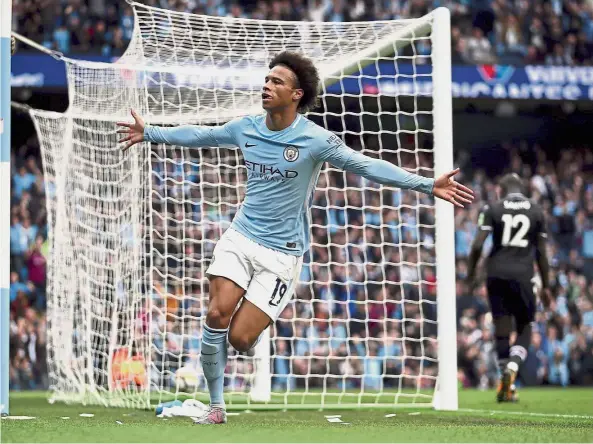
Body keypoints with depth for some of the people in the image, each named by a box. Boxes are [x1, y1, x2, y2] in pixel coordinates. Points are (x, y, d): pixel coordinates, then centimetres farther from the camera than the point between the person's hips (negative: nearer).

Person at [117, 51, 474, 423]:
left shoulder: (315, 140, -12)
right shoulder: (246, 129, 1)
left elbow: (367, 166, -15)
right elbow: (200, 135, 18)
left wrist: (427, 185, -23)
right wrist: (150, 133, 26)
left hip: (282, 252, -4)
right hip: (240, 237, 4)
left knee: (240, 338, -11)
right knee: (217, 314, -16)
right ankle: (216, 407, 0)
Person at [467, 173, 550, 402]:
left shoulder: (492, 209, 4)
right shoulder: (536, 211, 8)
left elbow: (478, 244, -5)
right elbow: (541, 253, 8)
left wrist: (471, 273, 8)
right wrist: (545, 286, 15)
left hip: (497, 273, 0)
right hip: (522, 274, 0)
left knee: (502, 328, 5)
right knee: (524, 327, 11)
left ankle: (507, 384, 1)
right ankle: (512, 367, -16)